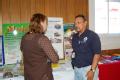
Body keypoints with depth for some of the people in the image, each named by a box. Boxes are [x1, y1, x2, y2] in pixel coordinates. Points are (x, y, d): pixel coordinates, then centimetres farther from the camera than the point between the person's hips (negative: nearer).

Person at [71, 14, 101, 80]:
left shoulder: (93, 36, -11)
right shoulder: (74, 37, 8)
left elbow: (97, 54, -15)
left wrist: (92, 70, -20)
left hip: (88, 68, -6)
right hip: (76, 69, 6)